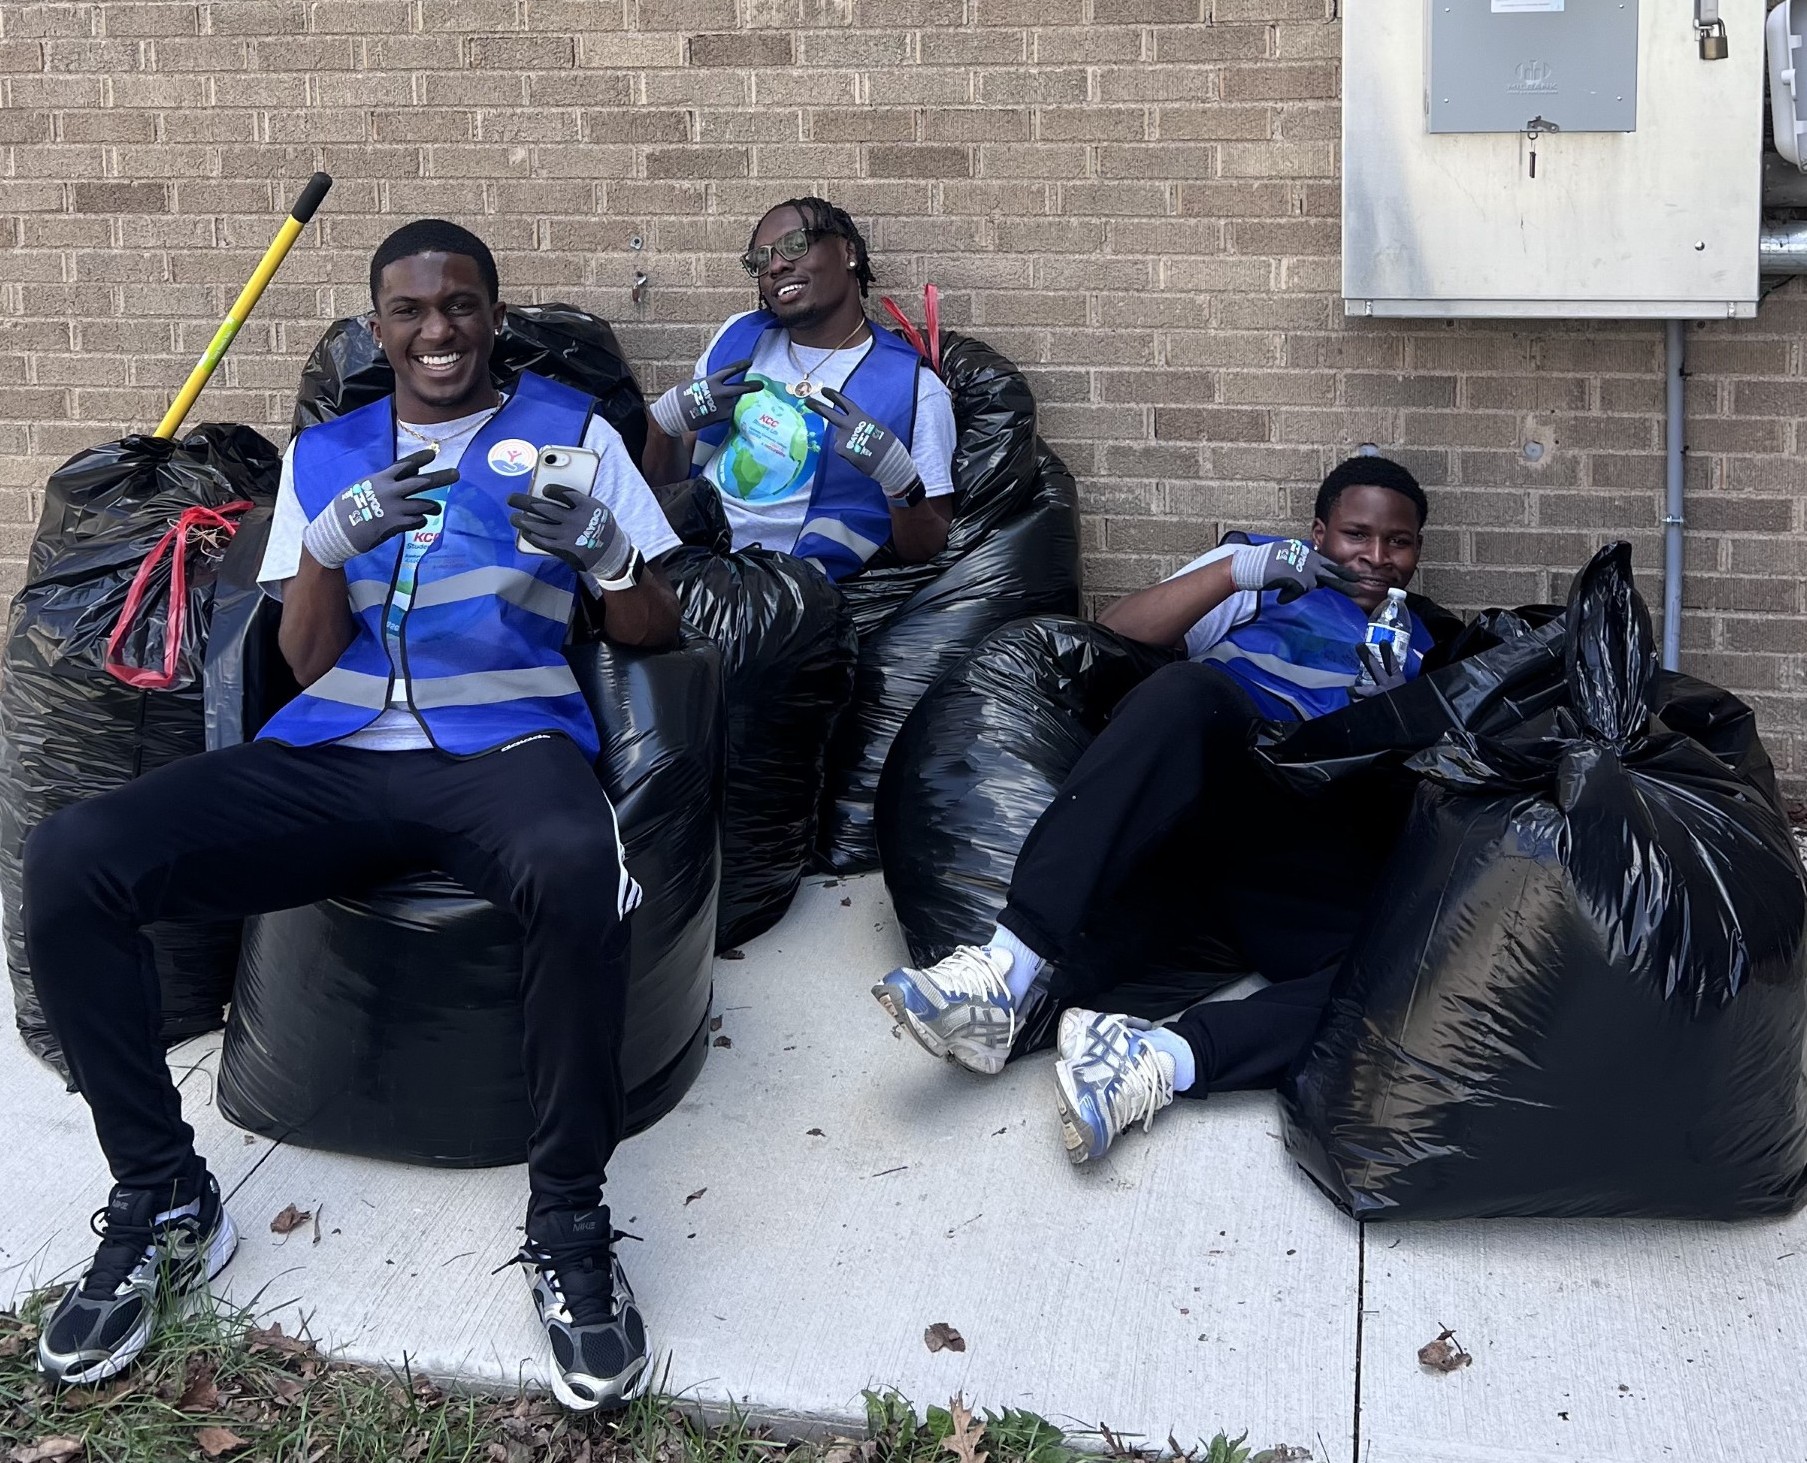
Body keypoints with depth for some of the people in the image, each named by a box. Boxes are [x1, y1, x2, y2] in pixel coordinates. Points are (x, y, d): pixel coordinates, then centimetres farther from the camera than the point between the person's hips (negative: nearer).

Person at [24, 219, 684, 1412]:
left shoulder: (567, 431, 15)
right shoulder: (324, 453, 22)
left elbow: (657, 631, 11)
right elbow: (306, 660, 14)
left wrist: (598, 546, -11)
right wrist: (335, 540, -7)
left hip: (504, 745, -3)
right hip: (333, 756, 3)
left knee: (573, 866, -41)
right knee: (69, 861, -21)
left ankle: (569, 1226, -22)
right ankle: (163, 1201, -5)